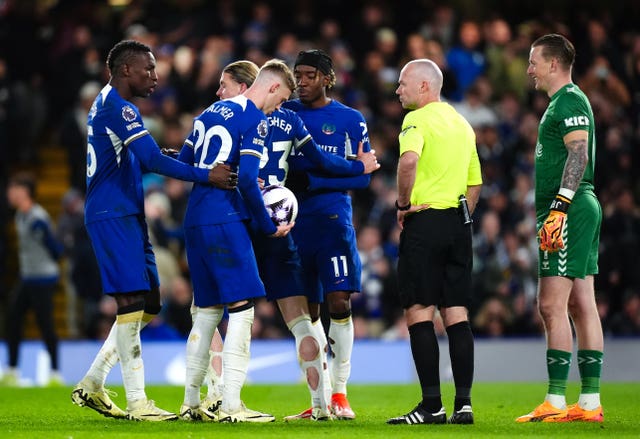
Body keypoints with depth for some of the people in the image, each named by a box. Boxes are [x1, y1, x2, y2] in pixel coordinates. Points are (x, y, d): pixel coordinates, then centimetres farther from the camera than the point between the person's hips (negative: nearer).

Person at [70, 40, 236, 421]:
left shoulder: (108, 104, 19)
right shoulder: (117, 107, -14)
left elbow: (138, 162, 27)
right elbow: (153, 160, -21)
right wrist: (207, 176, -19)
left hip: (128, 216, 11)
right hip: (113, 215, -11)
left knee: (148, 304, 10)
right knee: (132, 302, -12)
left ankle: (91, 386, 15)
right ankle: (137, 403, -11)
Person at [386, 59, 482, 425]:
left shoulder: (418, 120, -7)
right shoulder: (462, 124, 18)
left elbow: (409, 160, -27)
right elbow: (476, 183, 21)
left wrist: (403, 203, -15)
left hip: (424, 220, -7)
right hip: (459, 223, 7)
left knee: (419, 312, -4)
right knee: (457, 313, 6)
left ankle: (432, 405, -8)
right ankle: (464, 403, 3)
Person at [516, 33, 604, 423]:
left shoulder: (569, 101, -10)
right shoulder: (566, 102, 22)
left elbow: (579, 155, -20)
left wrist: (559, 206, -26)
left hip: (570, 211, -11)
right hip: (583, 209, 11)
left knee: (553, 305, -12)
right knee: (582, 305, 7)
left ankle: (556, 403, -14)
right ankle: (590, 403, 7)